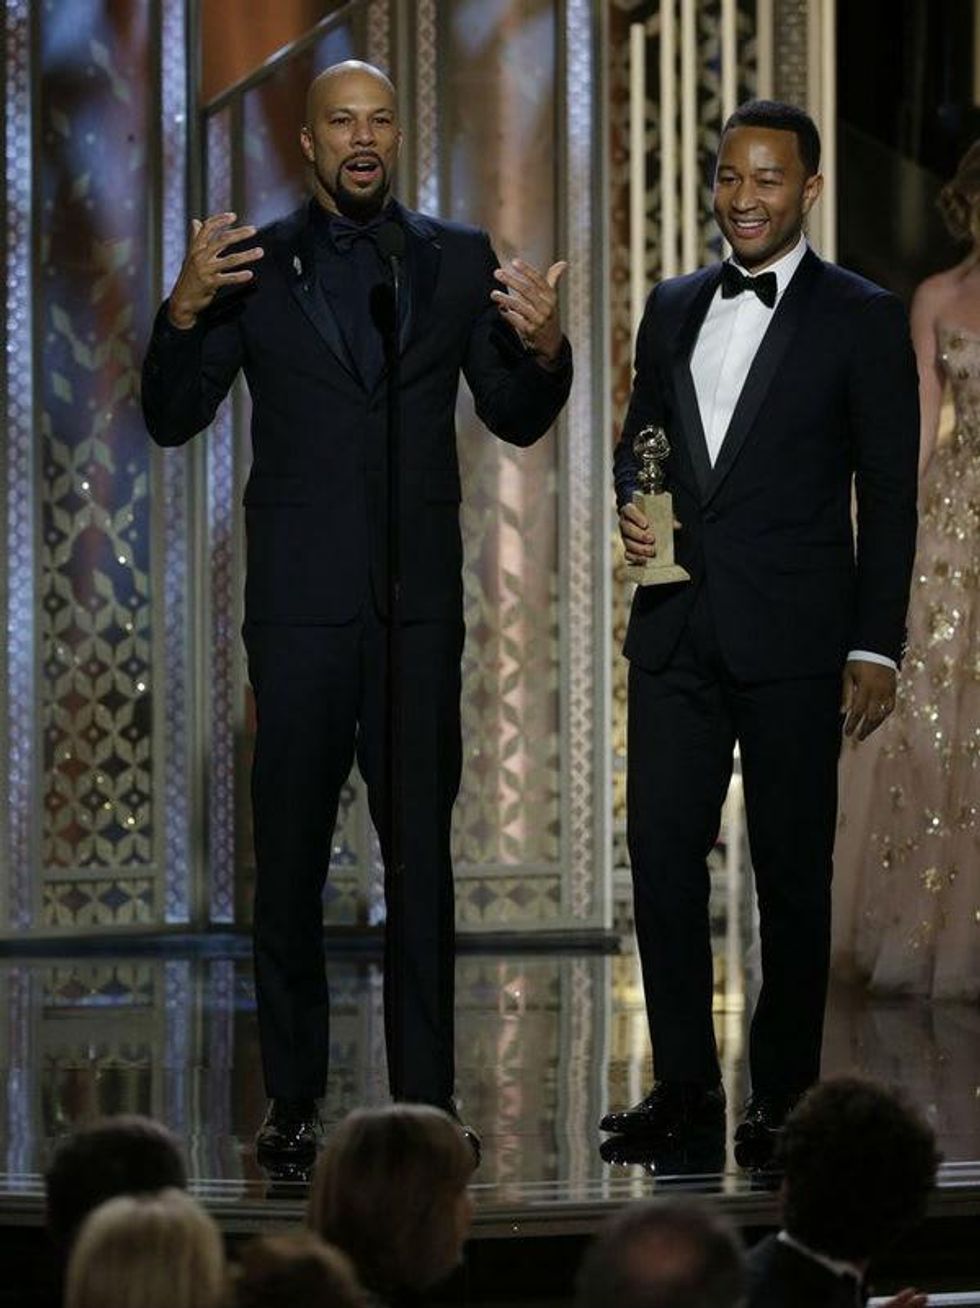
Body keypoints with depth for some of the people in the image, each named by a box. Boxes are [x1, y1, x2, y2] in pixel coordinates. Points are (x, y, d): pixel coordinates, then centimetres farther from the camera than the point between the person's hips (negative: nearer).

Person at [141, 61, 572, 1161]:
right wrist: (185, 310, -15)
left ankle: (426, 1098, 4)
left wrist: (542, 348, -10)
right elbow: (173, 419, 2)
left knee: (421, 853, 1)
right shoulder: (254, 263, 5)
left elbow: (517, 421, 10)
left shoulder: (459, 260, 9)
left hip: (419, 602, 1)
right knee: (288, 855, 2)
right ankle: (291, 1096, 9)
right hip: (298, 603, -1)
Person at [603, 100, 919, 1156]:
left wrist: (875, 646, -8)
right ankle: (684, 1081, 10)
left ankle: (785, 1093, 10)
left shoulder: (862, 318, -1)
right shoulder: (674, 308, 13)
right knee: (661, 852, 1)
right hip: (677, 631, 4)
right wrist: (630, 505, -1)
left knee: (792, 869, 2)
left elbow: (888, 495, -3)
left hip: (794, 635, -4)